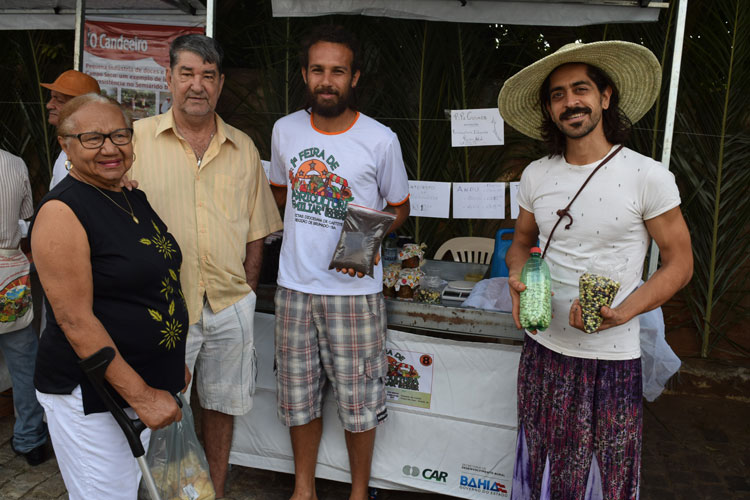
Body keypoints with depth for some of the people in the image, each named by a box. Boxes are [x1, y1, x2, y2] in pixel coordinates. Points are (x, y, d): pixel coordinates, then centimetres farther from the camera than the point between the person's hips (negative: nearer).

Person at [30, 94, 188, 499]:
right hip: (89, 396, -7)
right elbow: (75, 319, -21)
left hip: (148, 383, 8)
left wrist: (175, 361, 17)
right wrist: (140, 395, -20)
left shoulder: (135, 199, 7)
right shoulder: (62, 211, -17)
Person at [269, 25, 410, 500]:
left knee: (358, 401, 7)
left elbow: (399, 207, 3)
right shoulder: (285, 130, 3)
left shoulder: (381, 140, -8)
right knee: (298, 394, 14)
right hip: (294, 286, 4)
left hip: (355, 289, -3)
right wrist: (306, 230, 8)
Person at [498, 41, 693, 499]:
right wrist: (518, 279, -7)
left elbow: (679, 263, -4)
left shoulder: (648, 177, -9)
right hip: (543, 347, 4)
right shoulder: (536, 175, 3)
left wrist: (621, 314, -20)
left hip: (611, 358, -3)